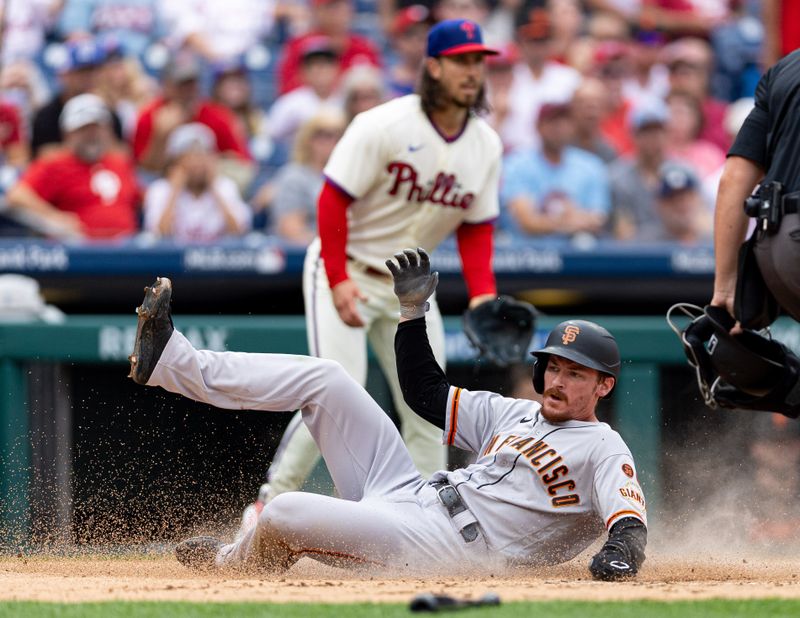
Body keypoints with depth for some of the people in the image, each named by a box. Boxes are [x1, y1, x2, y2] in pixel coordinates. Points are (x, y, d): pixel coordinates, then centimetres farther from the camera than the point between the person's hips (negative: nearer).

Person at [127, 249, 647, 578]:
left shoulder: (604, 450, -4)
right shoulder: (514, 414, 21)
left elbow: (629, 514, -21)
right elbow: (427, 392, 29)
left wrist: (623, 551, -44)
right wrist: (412, 310, 20)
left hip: (440, 543, -8)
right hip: (409, 492, 8)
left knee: (286, 514, -26)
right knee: (324, 379, 2)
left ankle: (235, 563, 11)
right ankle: (169, 362, 1)